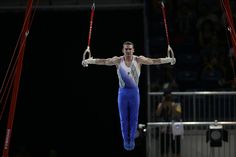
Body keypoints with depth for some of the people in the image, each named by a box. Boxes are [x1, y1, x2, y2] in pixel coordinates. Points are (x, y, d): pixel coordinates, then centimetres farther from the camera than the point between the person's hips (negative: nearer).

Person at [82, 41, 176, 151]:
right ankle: (126, 140, 17)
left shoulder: (139, 60, -6)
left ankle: (132, 139, 19)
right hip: (123, 92, 0)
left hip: (134, 92, 0)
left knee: (134, 118, 6)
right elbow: (103, 61, -10)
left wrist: (169, 60, -22)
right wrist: (89, 61, -21)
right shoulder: (118, 60, -5)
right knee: (124, 118, 6)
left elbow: (153, 61, -12)